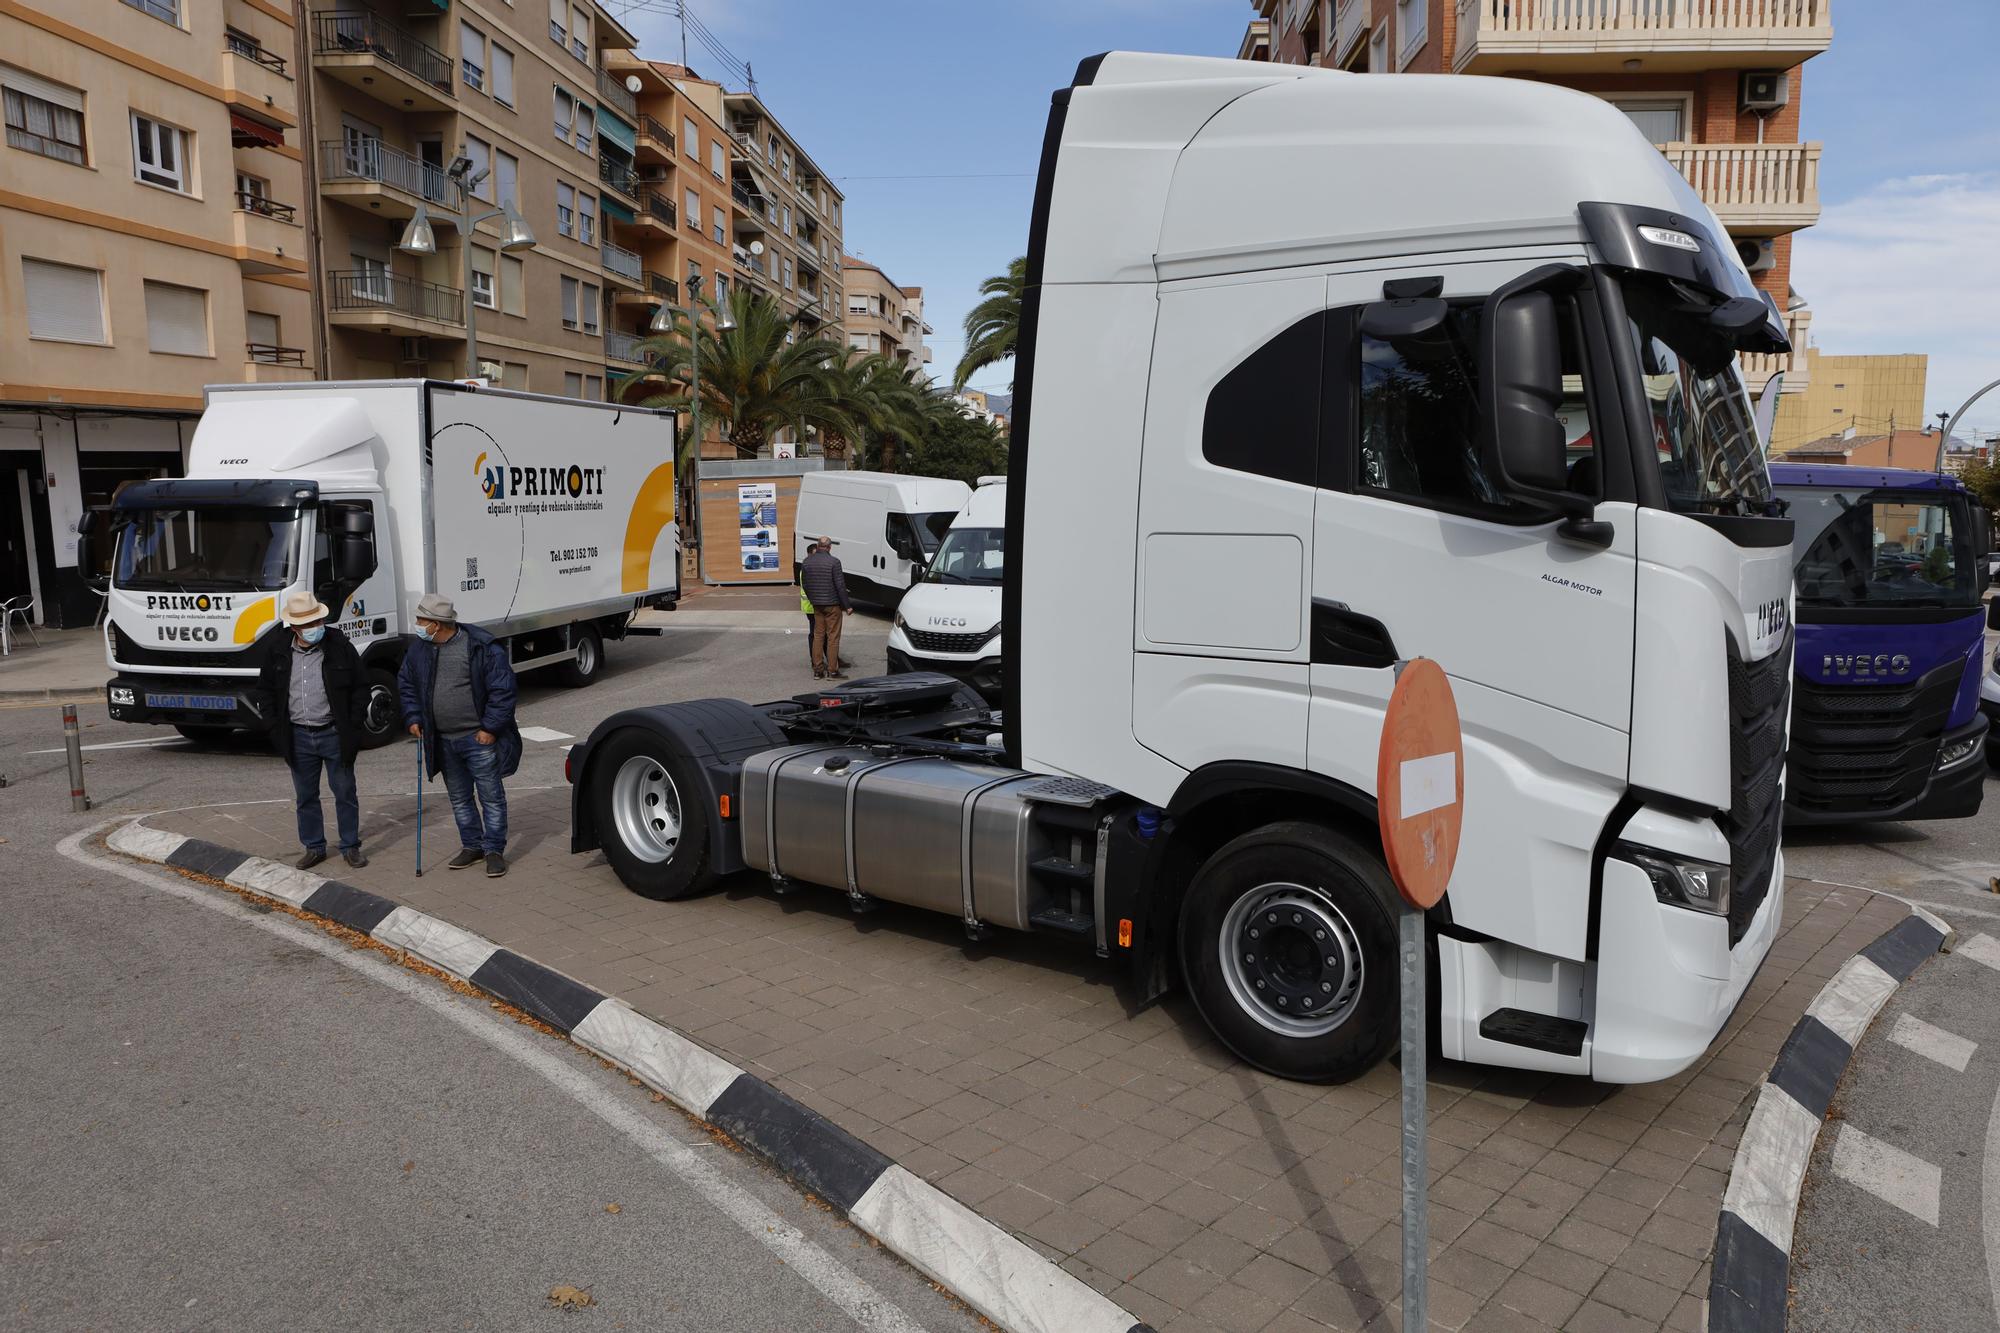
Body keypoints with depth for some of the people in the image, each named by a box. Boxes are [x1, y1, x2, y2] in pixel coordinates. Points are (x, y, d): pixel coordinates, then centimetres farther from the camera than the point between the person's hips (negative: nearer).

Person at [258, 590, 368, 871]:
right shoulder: (276, 648, -3)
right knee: (305, 796, 12)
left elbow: (360, 688, -2)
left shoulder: (340, 647, -10)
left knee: (345, 793, 6)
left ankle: (350, 847, 18)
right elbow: (267, 688, 10)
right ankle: (314, 847, 25)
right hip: (298, 735, 3)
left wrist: (352, 726, -7)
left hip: (334, 734, -2)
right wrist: (277, 726, 4)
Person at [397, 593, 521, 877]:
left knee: (491, 797, 2)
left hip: (479, 738, -6)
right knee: (459, 798, 16)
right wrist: (412, 717, 7)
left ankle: (494, 850, 12)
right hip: (443, 741, 6)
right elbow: (406, 684, 19)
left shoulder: (482, 648, -16)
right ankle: (472, 846, 29)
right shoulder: (419, 650, 4)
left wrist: (490, 728, -16)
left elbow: (502, 689, -15)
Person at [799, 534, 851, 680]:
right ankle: (832, 671, 1)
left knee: (818, 636, 11)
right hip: (832, 604, -5)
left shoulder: (807, 562, 3)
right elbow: (840, 586, -14)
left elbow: (804, 584, 9)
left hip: (816, 605, 5)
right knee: (833, 637, 1)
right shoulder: (833, 562, -14)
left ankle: (817, 670, 11)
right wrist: (847, 606, -7)